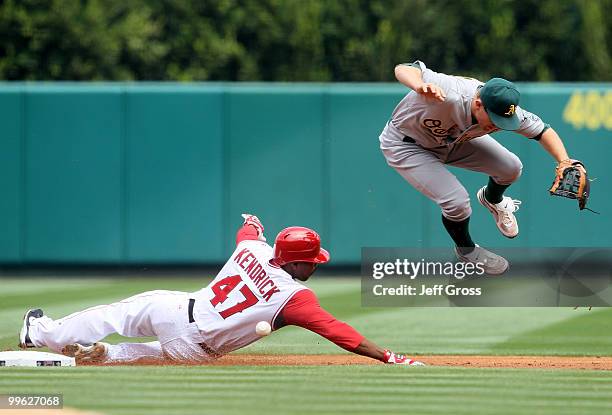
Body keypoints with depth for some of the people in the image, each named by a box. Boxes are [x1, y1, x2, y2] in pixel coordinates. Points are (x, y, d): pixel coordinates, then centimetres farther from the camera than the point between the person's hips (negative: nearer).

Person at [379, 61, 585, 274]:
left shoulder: (503, 110, -27)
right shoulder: (451, 95, -44)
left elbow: (543, 130, -13)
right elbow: (403, 69, -48)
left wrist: (564, 162, -30)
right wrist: (420, 86, -70)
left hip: (453, 138, 5)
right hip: (407, 145, -5)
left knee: (511, 168, -3)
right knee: (457, 202, -19)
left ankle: (493, 199, 36)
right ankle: (466, 250, 17)